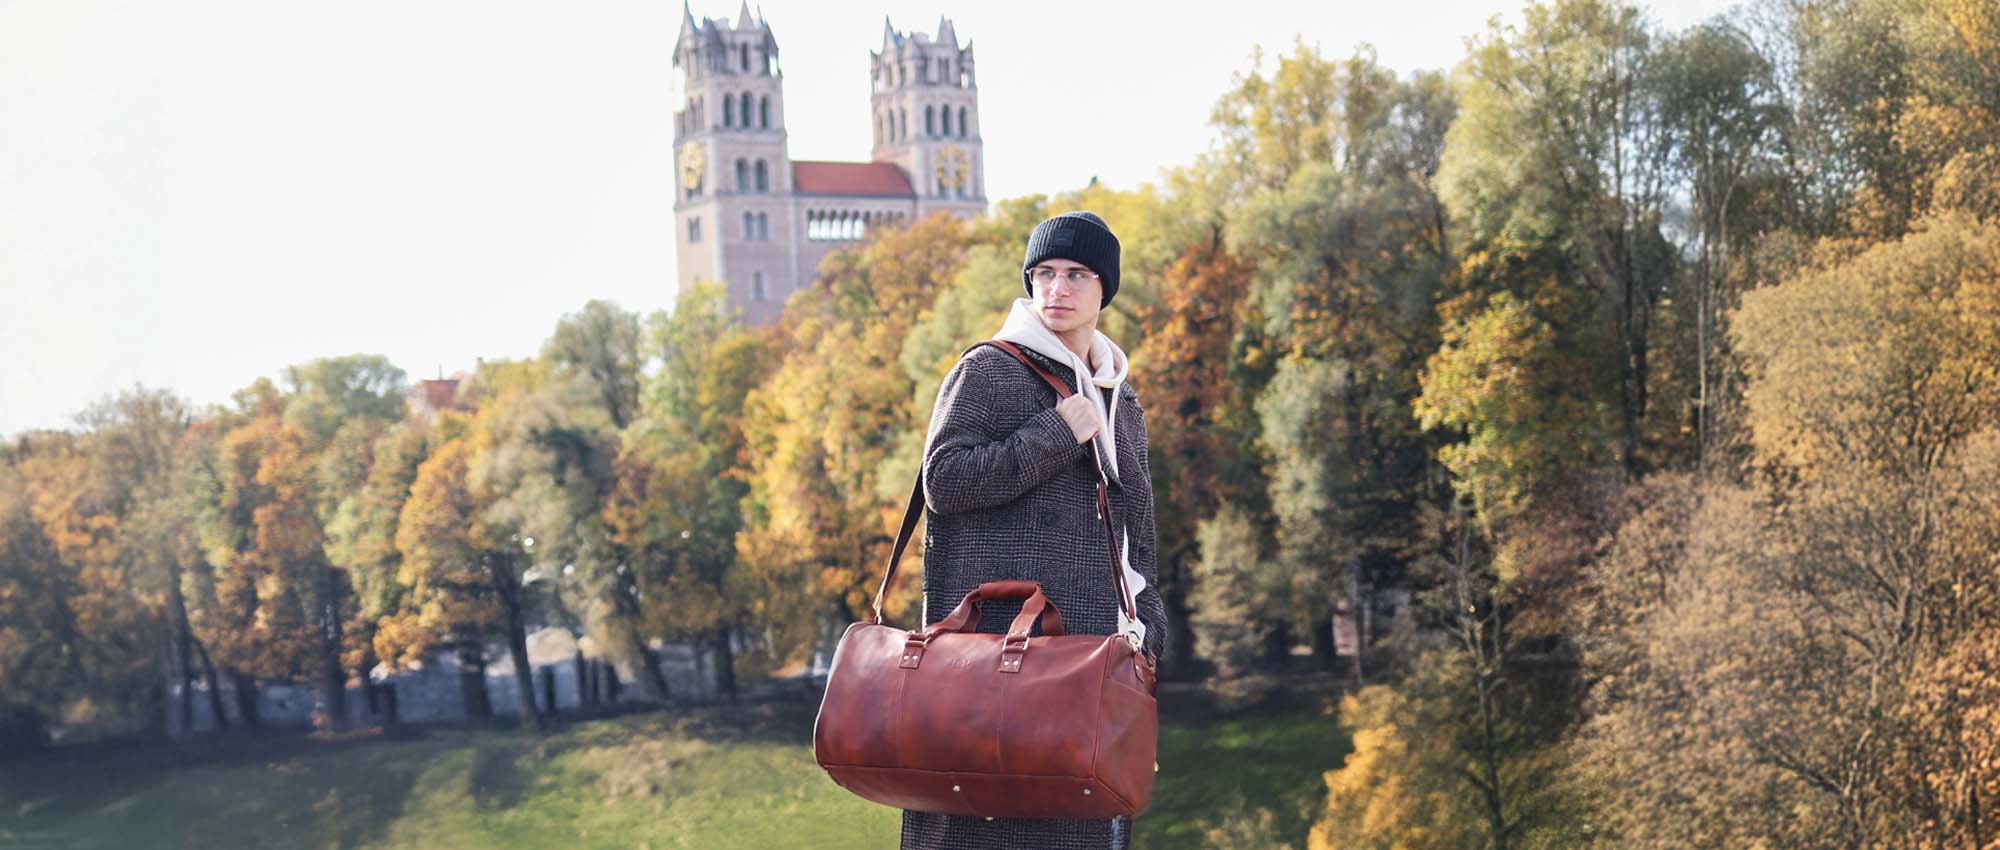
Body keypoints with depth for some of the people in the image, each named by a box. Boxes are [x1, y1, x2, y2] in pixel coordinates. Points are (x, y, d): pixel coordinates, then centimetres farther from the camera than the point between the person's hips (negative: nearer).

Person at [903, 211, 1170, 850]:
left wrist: (1146, 632, 14)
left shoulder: (1121, 405, 20)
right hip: (999, 639, -6)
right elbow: (943, 479, -13)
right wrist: (1056, 436, -12)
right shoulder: (987, 372, -1)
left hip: (1093, 644, 7)